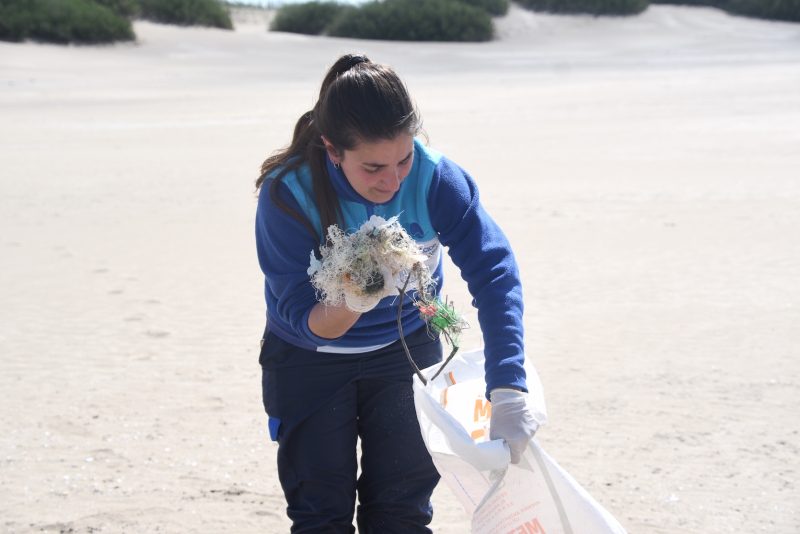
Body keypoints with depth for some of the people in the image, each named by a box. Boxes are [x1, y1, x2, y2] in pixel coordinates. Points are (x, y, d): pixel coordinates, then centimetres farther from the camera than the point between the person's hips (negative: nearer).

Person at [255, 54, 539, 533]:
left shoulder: (434, 177, -27)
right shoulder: (287, 196, -29)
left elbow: (495, 274, -33)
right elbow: (302, 319, -28)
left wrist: (507, 394, -43)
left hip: (407, 348, 1)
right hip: (310, 362, -1)